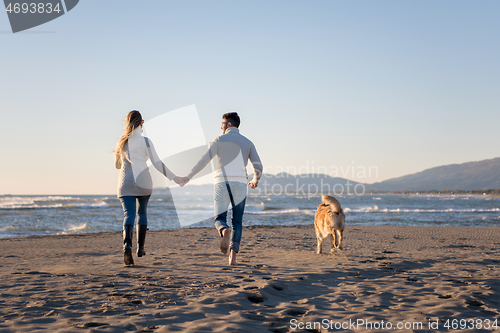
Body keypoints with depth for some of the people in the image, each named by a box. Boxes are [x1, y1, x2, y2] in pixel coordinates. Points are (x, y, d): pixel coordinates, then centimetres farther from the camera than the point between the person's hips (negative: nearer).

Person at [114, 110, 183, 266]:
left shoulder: (122, 141, 7)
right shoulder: (145, 141, -5)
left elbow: (117, 164, 17)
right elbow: (157, 163, -8)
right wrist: (174, 178, -2)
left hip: (125, 183, 1)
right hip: (143, 181, -1)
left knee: (129, 214, -6)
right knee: (142, 212, 19)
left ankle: (127, 244, -33)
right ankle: (140, 247, 25)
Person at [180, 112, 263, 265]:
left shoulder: (219, 140, 2)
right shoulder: (248, 142, 10)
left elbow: (204, 160, -4)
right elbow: (258, 166, 5)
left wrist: (188, 176, 4)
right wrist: (255, 180, 26)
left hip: (221, 183, -2)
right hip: (239, 184, 2)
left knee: (220, 219, 8)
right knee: (237, 222, 11)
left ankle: (224, 232, -30)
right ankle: (233, 256, -3)